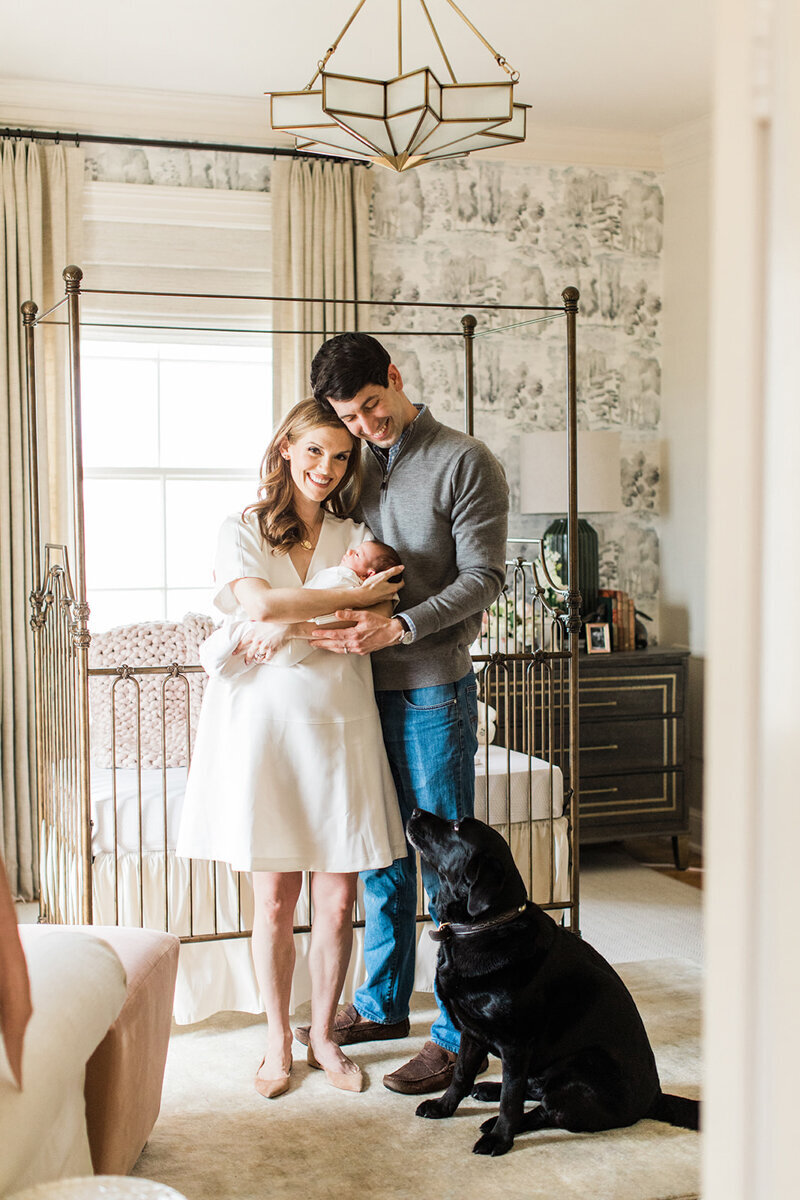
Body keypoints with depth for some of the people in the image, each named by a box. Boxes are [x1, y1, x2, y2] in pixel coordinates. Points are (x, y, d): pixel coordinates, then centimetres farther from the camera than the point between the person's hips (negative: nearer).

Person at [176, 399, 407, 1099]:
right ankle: (278, 1039, 22)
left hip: (338, 726, 2)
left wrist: (297, 623, -17)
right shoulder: (243, 531, 4)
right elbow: (259, 604, -15)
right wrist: (354, 598, -11)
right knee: (275, 901, 5)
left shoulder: (355, 537, 10)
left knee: (339, 899, 4)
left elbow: (381, 624, -4)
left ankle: (323, 1034, 23)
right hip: (263, 725, -2)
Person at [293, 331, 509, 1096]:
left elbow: (482, 577, -12)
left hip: (434, 689, -6)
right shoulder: (358, 467, 12)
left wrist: (398, 627, -22)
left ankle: (458, 1035, 8)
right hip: (369, 687, 6)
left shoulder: (466, 463, -7)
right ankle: (382, 1004, 29)